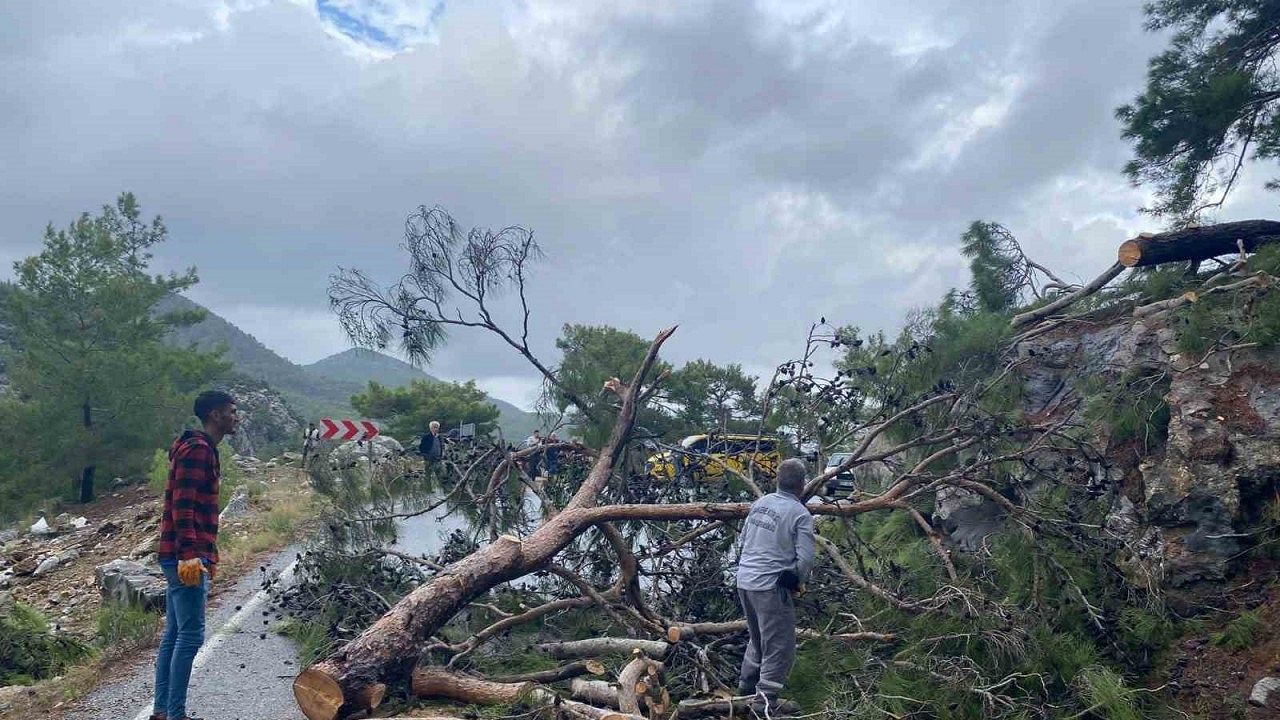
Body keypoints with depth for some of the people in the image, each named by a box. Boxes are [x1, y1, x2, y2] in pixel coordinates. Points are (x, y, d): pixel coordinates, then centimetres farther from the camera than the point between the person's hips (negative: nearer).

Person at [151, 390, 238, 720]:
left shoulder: (204, 450, 19)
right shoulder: (197, 449, -12)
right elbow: (182, 506, -21)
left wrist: (207, 554, 25)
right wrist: (189, 555, -26)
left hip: (185, 557, 10)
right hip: (187, 558, -10)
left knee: (174, 634, 13)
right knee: (191, 635, -7)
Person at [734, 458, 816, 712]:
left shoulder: (760, 503, 6)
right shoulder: (800, 515, -13)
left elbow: (742, 541, 13)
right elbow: (806, 558, -15)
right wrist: (797, 582, 2)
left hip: (744, 581, 7)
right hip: (771, 586, -7)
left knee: (757, 637, 25)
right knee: (779, 644, 3)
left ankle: (747, 682, 36)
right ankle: (766, 696, 1)